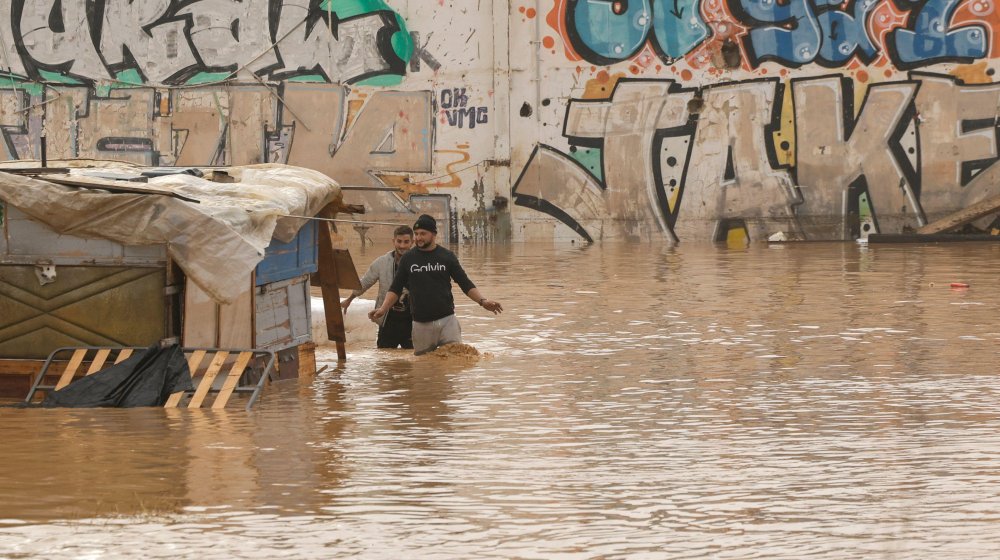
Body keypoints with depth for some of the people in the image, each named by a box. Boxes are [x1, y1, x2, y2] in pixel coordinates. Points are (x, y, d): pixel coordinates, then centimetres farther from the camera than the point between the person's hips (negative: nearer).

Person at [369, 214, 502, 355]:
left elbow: (466, 284, 4)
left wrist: (482, 301, -11)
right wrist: (383, 309, -8)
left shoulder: (447, 256, 3)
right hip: (421, 324, 1)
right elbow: (395, 289, 8)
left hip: (447, 320, -1)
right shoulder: (408, 259, 6)